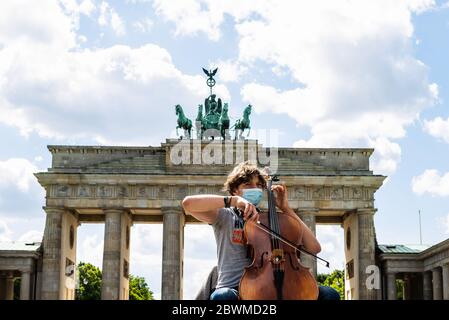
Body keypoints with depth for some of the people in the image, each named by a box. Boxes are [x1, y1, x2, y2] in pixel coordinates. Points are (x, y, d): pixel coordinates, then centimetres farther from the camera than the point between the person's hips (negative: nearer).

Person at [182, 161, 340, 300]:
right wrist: (233, 201, -15)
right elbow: (188, 203, -8)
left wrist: (286, 209, 7)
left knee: (330, 295, -17)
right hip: (234, 288, -3)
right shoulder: (225, 216, 12)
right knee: (221, 297, -41)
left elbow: (314, 248, 9)